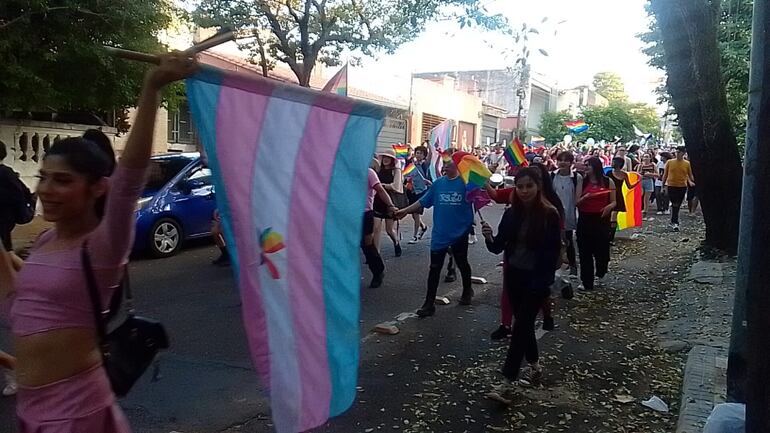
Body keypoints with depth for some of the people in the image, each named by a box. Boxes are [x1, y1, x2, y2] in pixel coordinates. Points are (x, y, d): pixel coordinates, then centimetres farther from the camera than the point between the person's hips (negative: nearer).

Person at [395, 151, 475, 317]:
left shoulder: (466, 182, -8)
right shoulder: (438, 183, 3)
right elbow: (423, 201, 8)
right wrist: (405, 210, 7)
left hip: (460, 233, -2)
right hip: (440, 233, 3)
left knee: (462, 264, 17)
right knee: (434, 268, 2)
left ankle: (467, 291, 43)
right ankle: (429, 303, 8)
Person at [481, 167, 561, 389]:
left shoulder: (549, 215, -12)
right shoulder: (511, 214, 1)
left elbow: (553, 252, -11)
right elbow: (498, 247, 1)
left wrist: (543, 282, -17)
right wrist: (489, 238, -21)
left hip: (536, 279, -5)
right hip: (514, 276, 5)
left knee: (521, 325, -5)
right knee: (523, 322, 16)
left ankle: (508, 380, -2)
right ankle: (534, 366, 36)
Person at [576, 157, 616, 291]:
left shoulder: (608, 182, 2)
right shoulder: (582, 182, 4)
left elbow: (614, 202, 5)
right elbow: (576, 202, 2)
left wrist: (609, 207, -16)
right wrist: (584, 198, -17)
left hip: (601, 220, -1)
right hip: (585, 220, 1)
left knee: (602, 249, 4)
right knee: (585, 252, 2)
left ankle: (601, 272, 35)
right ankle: (587, 282, 12)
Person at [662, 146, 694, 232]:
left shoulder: (687, 163, 2)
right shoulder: (670, 162, 1)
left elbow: (690, 175, 7)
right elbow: (665, 175, 6)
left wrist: (691, 182, -12)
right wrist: (663, 186, 5)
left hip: (682, 187, 1)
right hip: (671, 186, -1)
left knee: (677, 206, 9)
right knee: (675, 205, -4)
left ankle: (673, 222, 20)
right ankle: (675, 223, -1)